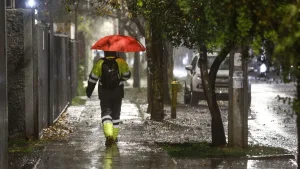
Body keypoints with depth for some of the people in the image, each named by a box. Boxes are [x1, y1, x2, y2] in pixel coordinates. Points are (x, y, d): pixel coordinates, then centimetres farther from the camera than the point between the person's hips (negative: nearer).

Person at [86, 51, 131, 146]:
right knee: (115, 114, 14)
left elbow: (93, 78, -4)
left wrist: (89, 90, 7)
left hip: (104, 93, -1)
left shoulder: (100, 63, -7)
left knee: (106, 113, 0)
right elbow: (127, 75, 3)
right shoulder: (121, 62, -6)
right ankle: (114, 137, 22)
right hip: (118, 93, 1)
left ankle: (109, 135, -23)